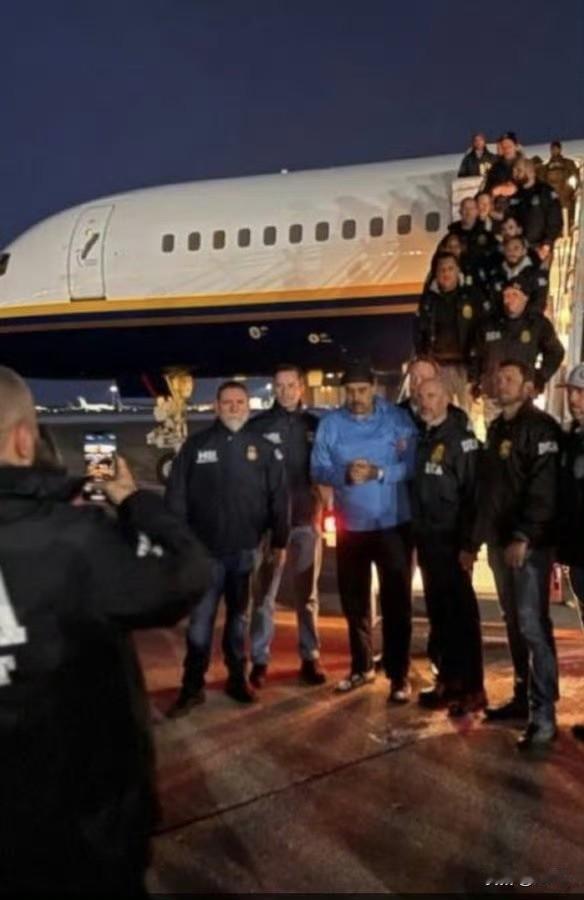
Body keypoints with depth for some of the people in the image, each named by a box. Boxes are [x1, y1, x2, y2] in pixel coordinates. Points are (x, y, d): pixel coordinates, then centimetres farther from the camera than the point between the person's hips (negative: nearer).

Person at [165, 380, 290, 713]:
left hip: (246, 549, 1)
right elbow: (176, 497, 0)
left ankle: (238, 678, 26)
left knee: (239, 616, 13)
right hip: (205, 549, -1)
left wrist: (280, 541, 0)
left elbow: (279, 497, 3)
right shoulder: (196, 445, 1)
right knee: (201, 619, 1)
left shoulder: (264, 447, 3)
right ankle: (192, 686, 11)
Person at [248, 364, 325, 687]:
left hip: (307, 518, 2)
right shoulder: (259, 425, 0)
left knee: (307, 593, 11)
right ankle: (260, 660, 10)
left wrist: (319, 502, -4)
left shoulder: (316, 426, 8)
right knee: (264, 592, 1)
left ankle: (310, 657, 20)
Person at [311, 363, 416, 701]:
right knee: (354, 600, 15)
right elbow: (318, 469, -4)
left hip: (394, 524, -3)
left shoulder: (397, 419, -5)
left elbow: (412, 464, -11)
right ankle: (362, 667, 32)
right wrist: (345, 474, -23)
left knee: (396, 601, 1)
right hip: (350, 525, 3)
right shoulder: (331, 423, 2)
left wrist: (379, 473, -26)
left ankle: (399, 675, 12)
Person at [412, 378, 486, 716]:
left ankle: (472, 688, 9)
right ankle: (448, 679, 22)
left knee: (461, 613, 0)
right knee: (439, 613, 12)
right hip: (427, 540, 7)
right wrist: (417, 537, 10)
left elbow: (473, 495, -15)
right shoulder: (422, 437, 12)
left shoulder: (462, 438, -10)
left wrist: (468, 544, -18)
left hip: (451, 543, -7)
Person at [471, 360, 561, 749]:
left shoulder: (540, 427, -8)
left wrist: (524, 537, -24)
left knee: (533, 626, -8)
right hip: (500, 540, 8)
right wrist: (480, 534, 14)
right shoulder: (496, 428, 17)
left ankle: (543, 714, -3)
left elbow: (544, 489, -18)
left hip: (530, 543, -8)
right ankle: (522, 697, 23)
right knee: (515, 625, 13)